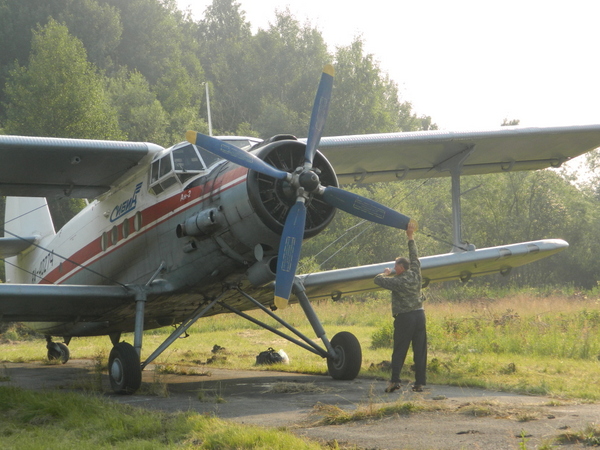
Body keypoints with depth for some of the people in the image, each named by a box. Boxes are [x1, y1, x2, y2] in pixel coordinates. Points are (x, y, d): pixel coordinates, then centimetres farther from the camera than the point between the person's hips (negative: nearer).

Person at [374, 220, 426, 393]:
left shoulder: (397, 281, -10)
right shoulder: (416, 275, 5)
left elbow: (377, 280, -3)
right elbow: (414, 258, 18)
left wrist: (386, 273, 19)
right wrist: (410, 238, 27)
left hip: (404, 318, -5)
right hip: (420, 315, 5)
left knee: (399, 351, -3)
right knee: (420, 351, 4)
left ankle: (395, 380, -12)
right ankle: (420, 382, 4)